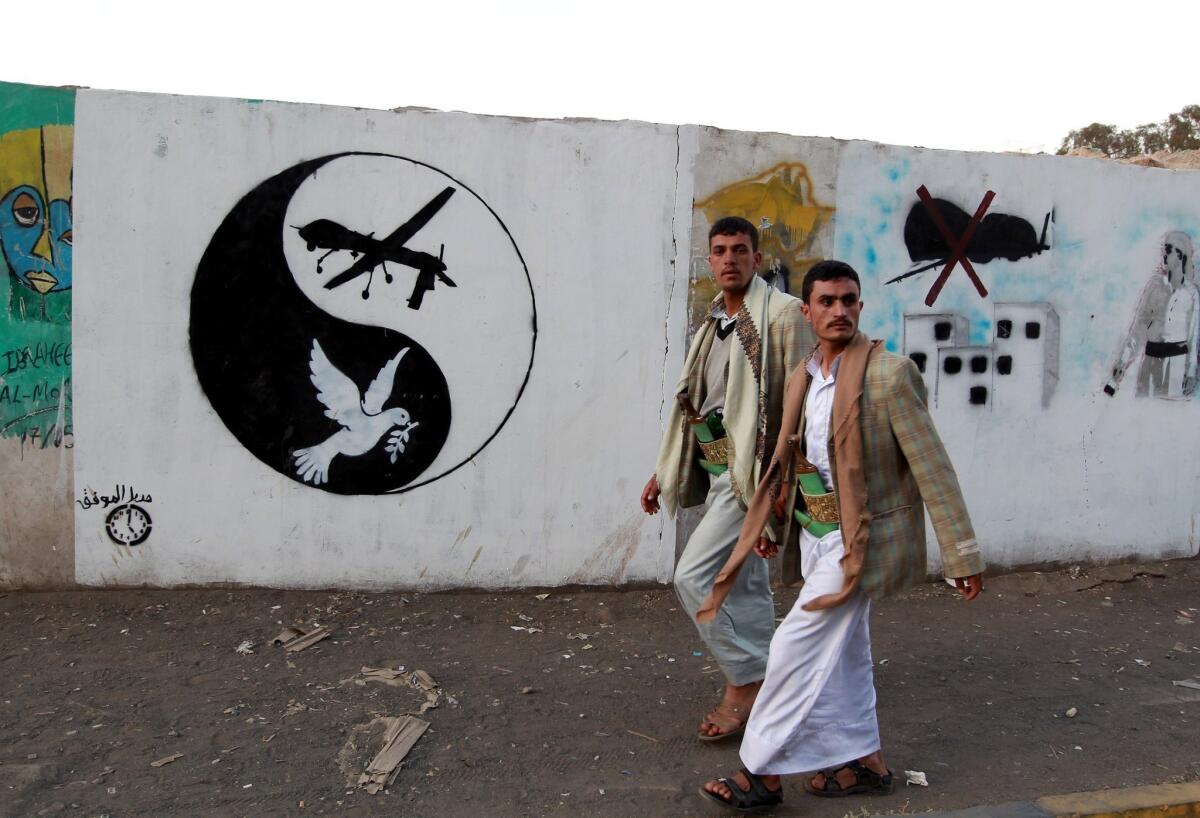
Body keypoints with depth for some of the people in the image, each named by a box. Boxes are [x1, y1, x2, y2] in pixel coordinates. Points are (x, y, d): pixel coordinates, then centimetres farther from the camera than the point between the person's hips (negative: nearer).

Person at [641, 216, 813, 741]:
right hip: (719, 469, 8)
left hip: (754, 467, -8)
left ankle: (744, 684, 4)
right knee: (745, 583, 15)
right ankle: (761, 686, 27)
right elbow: (692, 406, 18)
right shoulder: (713, 323, 15)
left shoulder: (782, 313, -9)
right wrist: (664, 471, 17)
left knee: (693, 575, -11)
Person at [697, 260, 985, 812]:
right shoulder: (802, 379, 5)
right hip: (817, 534, 8)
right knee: (842, 650, 17)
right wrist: (768, 523, 21)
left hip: (863, 537, -7)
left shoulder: (888, 374, -17)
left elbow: (932, 467, -17)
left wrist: (962, 555, -15)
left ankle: (762, 773, 9)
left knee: (797, 644, -5)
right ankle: (865, 761, 35)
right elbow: (787, 460, 16)